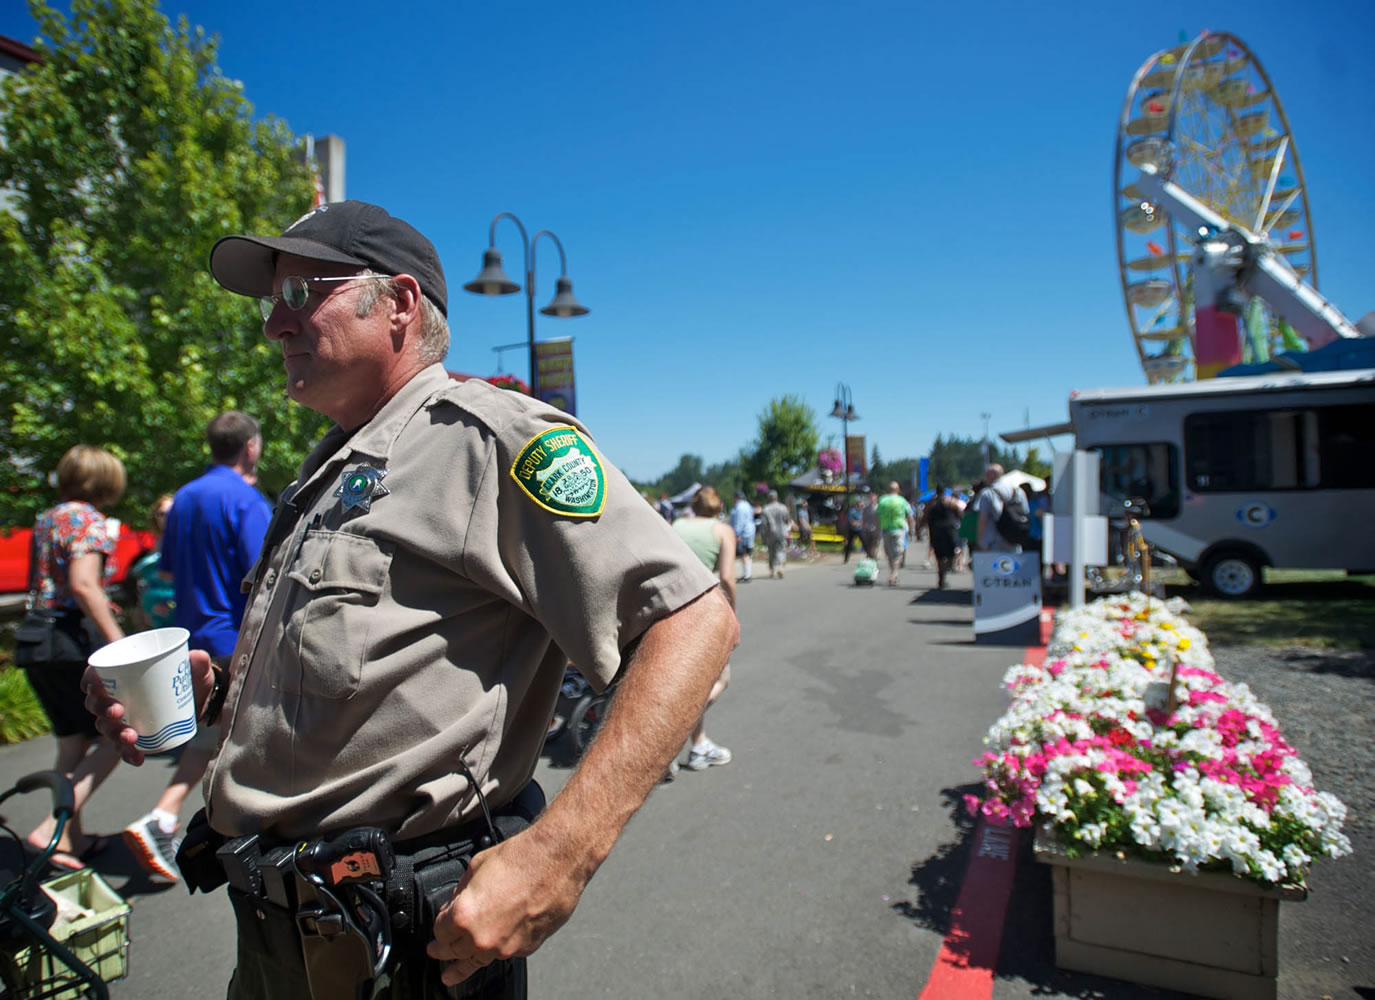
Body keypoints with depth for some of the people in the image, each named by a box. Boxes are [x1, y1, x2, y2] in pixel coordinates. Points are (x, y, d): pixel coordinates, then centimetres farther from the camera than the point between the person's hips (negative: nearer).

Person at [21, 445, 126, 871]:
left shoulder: (45, 520, 16)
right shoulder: (89, 521, -11)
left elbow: (38, 585, 18)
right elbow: (82, 584, -23)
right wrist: (118, 640, -24)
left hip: (37, 641, 9)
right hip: (76, 637, -9)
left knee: (72, 744, 17)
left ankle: (72, 839, 26)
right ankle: (52, 827, -5)